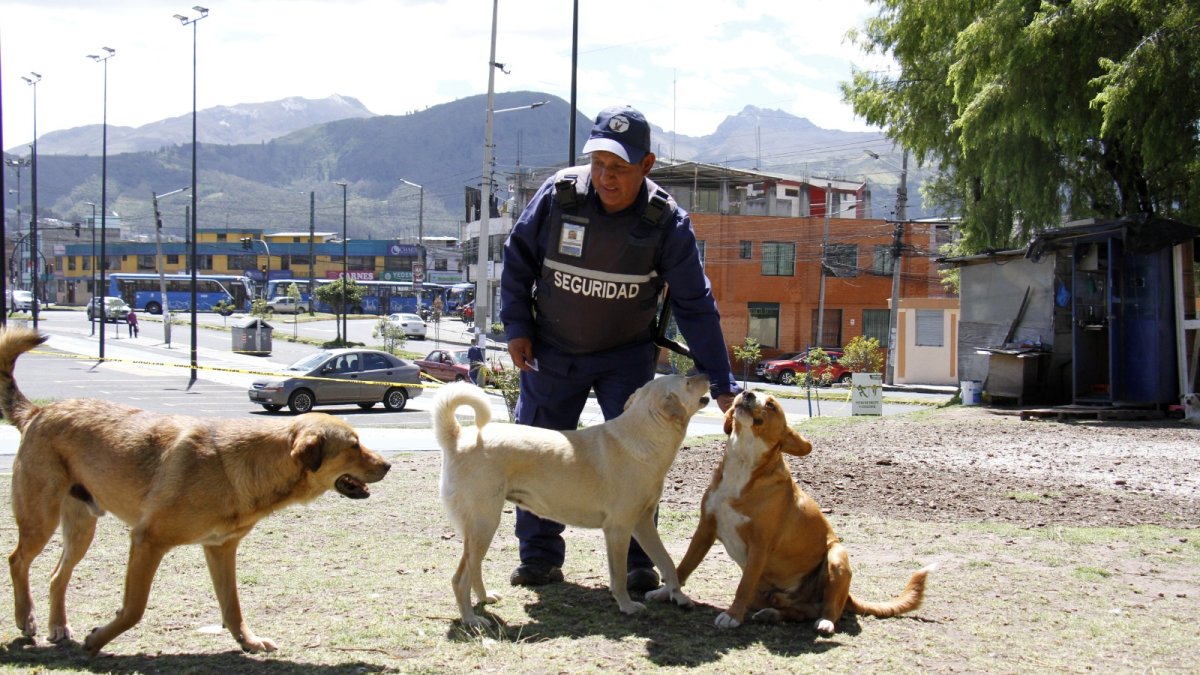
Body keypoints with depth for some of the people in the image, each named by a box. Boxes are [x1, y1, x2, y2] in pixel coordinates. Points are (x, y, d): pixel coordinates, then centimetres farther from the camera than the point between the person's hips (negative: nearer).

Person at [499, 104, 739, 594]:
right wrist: (517, 326, -5)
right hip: (552, 351, 2)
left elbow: (695, 305, -14)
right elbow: (518, 255, 0)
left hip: (626, 355, -1)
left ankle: (637, 562, 5)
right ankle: (540, 557, 20)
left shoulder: (666, 222, -18)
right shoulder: (558, 195, -17)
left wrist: (722, 385, -17)